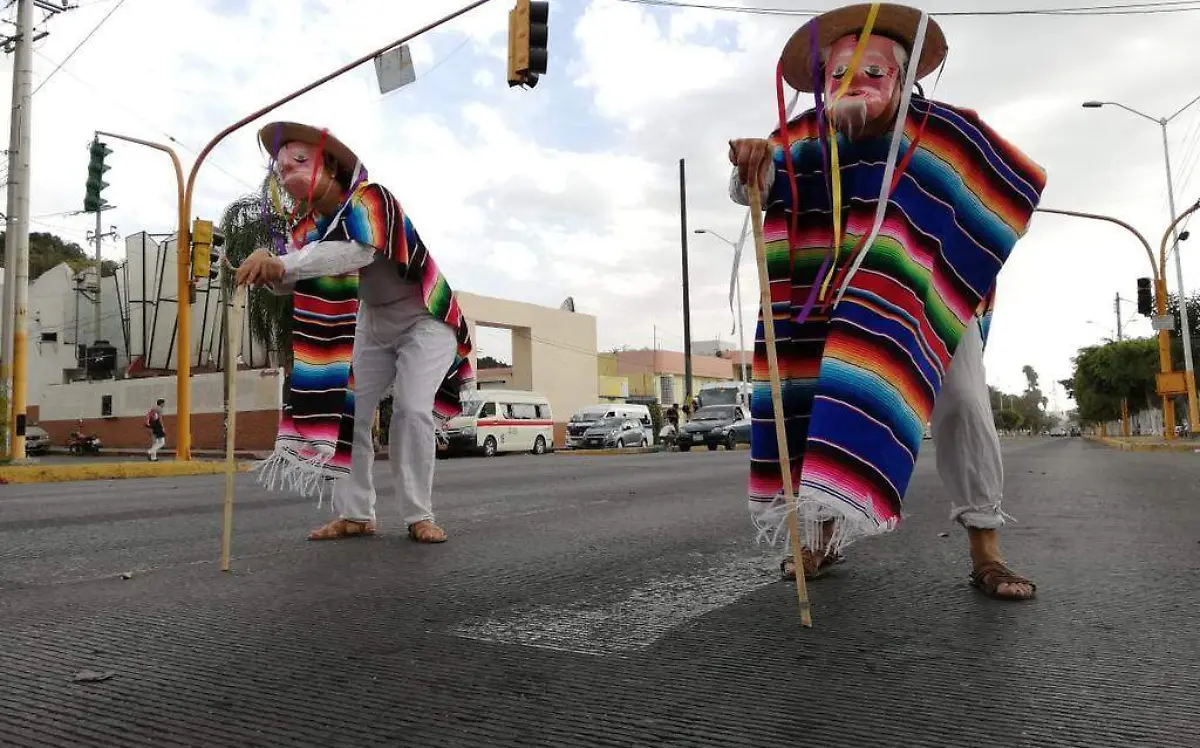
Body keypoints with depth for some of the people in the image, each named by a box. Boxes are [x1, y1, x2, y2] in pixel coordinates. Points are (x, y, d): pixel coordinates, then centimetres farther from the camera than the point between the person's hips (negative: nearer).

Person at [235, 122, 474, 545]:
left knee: (412, 409, -19)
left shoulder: (369, 198, -26)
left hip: (425, 318, -7)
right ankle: (355, 514, 5)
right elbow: (289, 280, -16)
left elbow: (359, 251, -47)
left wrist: (282, 263, -57)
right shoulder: (308, 224, -4)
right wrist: (268, 269, -40)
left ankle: (419, 517, -9)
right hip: (372, 323, 7)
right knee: (348, 410, -2)